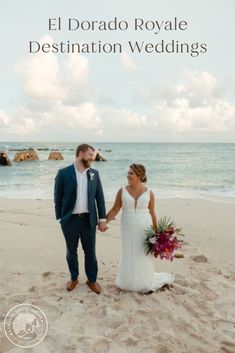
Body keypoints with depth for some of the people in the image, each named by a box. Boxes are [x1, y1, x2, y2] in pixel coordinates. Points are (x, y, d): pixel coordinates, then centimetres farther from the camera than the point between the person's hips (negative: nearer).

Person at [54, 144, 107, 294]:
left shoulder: (94, 173, 2)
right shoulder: (64, 173, -6)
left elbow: (100, 197, 4)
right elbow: (58, 197, -2)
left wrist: (102, 218, 1)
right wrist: (60, 218, -4)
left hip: (88, 219, 2)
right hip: (70, 220, -1)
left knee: (90, 252, 12)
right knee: (71, 251, 15)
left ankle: (92, 279, 31)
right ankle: (74, 278, 36)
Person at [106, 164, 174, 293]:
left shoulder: (149, 193, -6)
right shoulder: (122, 191, -5)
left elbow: (152, 213, 2)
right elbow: (114, 210, 0)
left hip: (144, 229, 0)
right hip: (128, 230, 1)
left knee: (144, 257, 10)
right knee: (128, 256, 10)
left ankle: (144, 283, 34)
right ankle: (129, 281, 35)